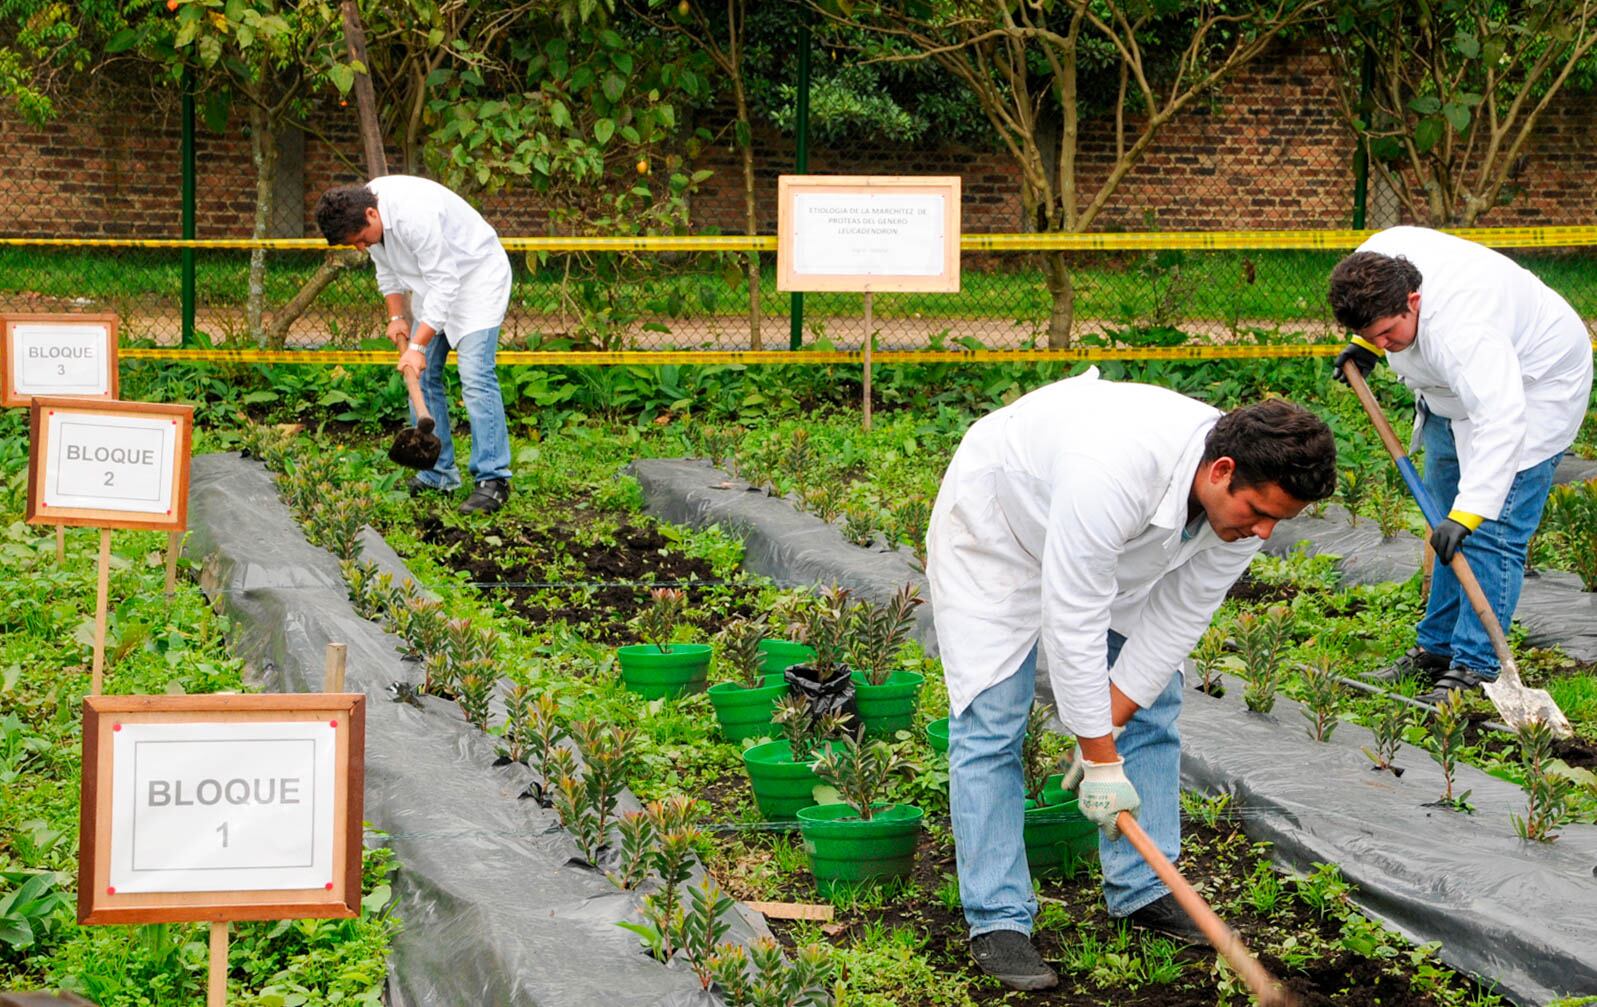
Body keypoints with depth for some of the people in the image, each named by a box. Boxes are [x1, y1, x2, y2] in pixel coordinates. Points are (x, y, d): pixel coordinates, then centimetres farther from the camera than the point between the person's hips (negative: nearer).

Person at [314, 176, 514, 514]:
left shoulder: (414, 215, -36)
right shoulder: (363, 216, -8)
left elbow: (444, 283, -33)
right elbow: (387, 269, 10)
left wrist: (418, 346, -32)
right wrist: (396, 317, 1)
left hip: (476, 275, -9)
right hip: (435, 281, 9)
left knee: (475, 375, -18)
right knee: (422, 375, 5)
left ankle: (492, 480, -18)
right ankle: (438, 474, 12)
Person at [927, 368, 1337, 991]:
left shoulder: (1245, 498, -23)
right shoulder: (1117, 472, -45)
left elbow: (1176, 621, -13)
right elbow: (1073, 623, -38)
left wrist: (1105, 731, -13)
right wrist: (1100, 757, -31)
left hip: (1117, 550, 7)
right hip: (997, 527, -7)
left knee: (1152, 705, 6)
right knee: (991, 720, -10)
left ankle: (1143, 889, 16)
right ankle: (996, 921, -7)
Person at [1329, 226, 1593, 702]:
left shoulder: (1463, 328, -44)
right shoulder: (1374, 259, -21)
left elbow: (1499, 421, -52)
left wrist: (1468, 512, -58)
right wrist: (1364, 346, 4)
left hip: (1531, 386, -9)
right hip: (1457, 388, 9)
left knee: (1492, 532, -15)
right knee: (1444, 518, 13)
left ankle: (1475, 668, -12)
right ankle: (1437, 649, 22)